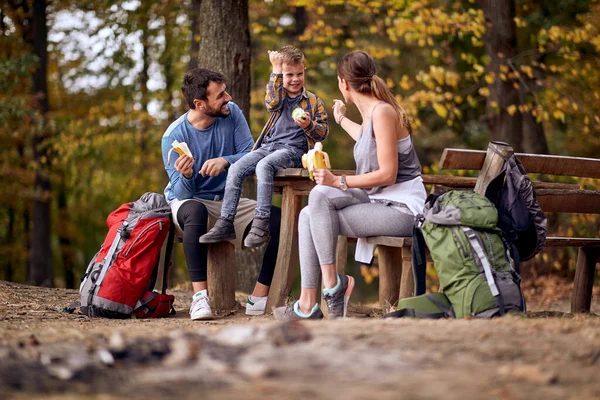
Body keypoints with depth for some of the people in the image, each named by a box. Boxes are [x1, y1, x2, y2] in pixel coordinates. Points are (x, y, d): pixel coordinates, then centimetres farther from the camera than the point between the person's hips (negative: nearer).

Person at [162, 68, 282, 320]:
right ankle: (200, 297, -40)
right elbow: (182, 193, -17)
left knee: (279, 219, -20)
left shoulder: (232, 113, -6)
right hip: (188, 202, -4)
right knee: (195, 211, -41)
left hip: (228, 203, 4)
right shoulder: (174, 136, -15)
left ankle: (259, 299, -16)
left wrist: (225, 161, -34)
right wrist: (185, 176, -41)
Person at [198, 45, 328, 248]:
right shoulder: (278, 95, 14)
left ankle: (260, 224, -38)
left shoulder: (313, 102, 9)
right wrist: (276, 71, -8)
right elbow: (272, 102, -11)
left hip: (293, 149, -4)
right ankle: (225, 223, -16)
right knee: (236, 168, -18)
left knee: (264, 165, -35)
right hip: (268, 145, 5)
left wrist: (308, 125, -14)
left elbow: (323, 132, 7)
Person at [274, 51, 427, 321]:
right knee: (308, 215, -4)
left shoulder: (382, 112, -14)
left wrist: (339, 182, -17)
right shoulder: (371, 112, 15)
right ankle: (308, 303, -8)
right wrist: (342, 120, 61)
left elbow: (387, 174, -20)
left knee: (320, 195, -19)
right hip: (380, 202, 9)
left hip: (400, 208, -9)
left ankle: (332, 282, -15)